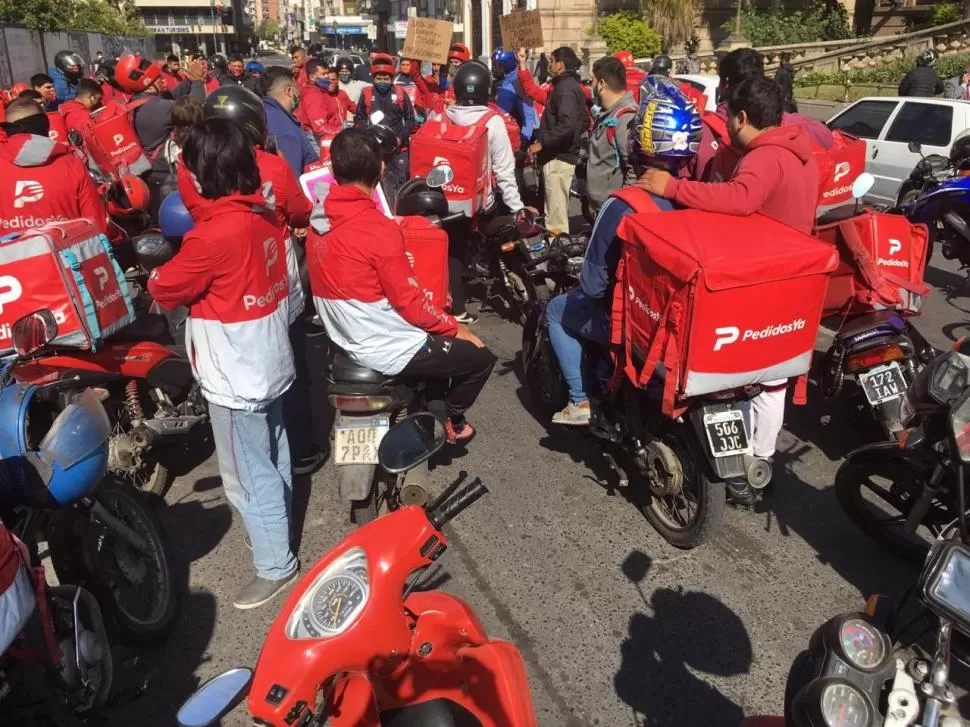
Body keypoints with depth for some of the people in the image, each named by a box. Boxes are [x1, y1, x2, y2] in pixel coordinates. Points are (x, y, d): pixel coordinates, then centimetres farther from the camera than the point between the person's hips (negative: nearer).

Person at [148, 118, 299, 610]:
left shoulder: (214, 232, -26)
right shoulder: (264, 213, -1)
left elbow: (168, 288, -12)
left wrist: (153, 279, 9)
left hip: (236, 374, -9)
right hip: (269, 360, 9)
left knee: (247, 473, 6)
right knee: (273, 455, 24)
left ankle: (275, 565, 19)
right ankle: (276, 527, 45)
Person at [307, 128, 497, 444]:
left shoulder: (317, 219, -1)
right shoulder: (379, 229, -25)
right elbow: (409, 302, -21)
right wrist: (455, 327, -4)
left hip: (346, 340, 9)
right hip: (389, 351, -8)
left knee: (438, 336, 30)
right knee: (481, 358, 8)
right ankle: (450, 420, 27)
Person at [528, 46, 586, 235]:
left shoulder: (565, 87, -14)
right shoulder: (571, 85, 17)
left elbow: (567, 124, -27)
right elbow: (580, 123, 21)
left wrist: (541, 143, -21)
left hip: (558, 157, -11)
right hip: (564, 154, 11)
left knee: (555, 215, -8)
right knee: (558, 211, 18)